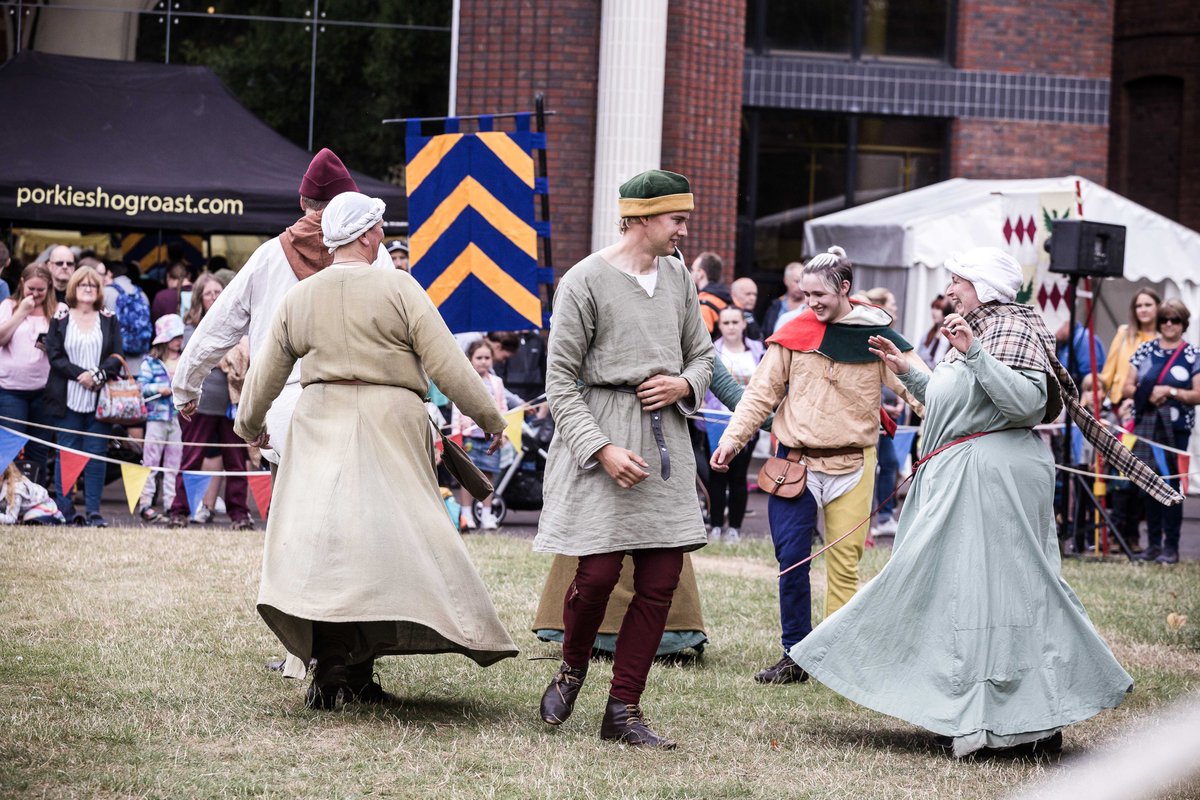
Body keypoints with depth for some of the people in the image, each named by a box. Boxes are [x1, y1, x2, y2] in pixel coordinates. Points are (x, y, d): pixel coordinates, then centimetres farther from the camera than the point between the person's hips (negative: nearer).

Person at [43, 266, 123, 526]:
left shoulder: (109, 320, 11)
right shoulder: (60, 319, 6)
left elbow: (117, 357, 4)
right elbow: (55, 356, -1)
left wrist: (98, 375, -13)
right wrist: (80, 374, -13)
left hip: (100, 398, 1)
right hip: (69, 398, -1)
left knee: (96, 453, -2)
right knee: (67, 453, -1)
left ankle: (93, 511, 0)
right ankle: (65, 510, 2)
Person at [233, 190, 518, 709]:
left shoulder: (298, 297, 8)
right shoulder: (398, 288, -4)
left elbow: (266, 371, 17)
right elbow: (446, 363, -6)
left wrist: (250, 424, 35)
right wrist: (489, 417, 4)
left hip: (320, 427, 3)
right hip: (389, 426, -3)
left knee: (322, 539, 1)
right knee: (386, 542, 4)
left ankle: (330, 665, -10)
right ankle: (359, 670, 3)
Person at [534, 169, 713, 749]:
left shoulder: (677, 276, 11)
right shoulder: (586, 281, -7)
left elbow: (701, 353, 23)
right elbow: (560, 380, -8)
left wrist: (684, 385, -1)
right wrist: (602, 449, -17)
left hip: (665, 436, 6)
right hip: (600, 429, -6)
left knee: (660, 581, 0)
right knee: (598, 572, -11)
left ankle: (623, 708, 9)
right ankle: (572, 670, 20)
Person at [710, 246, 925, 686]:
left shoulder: (877, 337, 1)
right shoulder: (794, 333, 3)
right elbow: (761, 393, 6)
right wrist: (732, 439, -1)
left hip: (852, 464, -1)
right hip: (796, 461, 1)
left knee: (845, 562, 0)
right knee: (791, 560, -3)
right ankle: (795, 656, 6)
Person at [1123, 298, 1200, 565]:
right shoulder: (1145, 350, 11)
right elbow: (1128, 387, 11)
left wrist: (1170, 392, -13)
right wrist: (1147, 394, -7)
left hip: (1175, 428, -3)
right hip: (1145, 424, 3)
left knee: (1171, 483, -6)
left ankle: (1171, 546, -2)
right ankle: (1153, 543, 12)